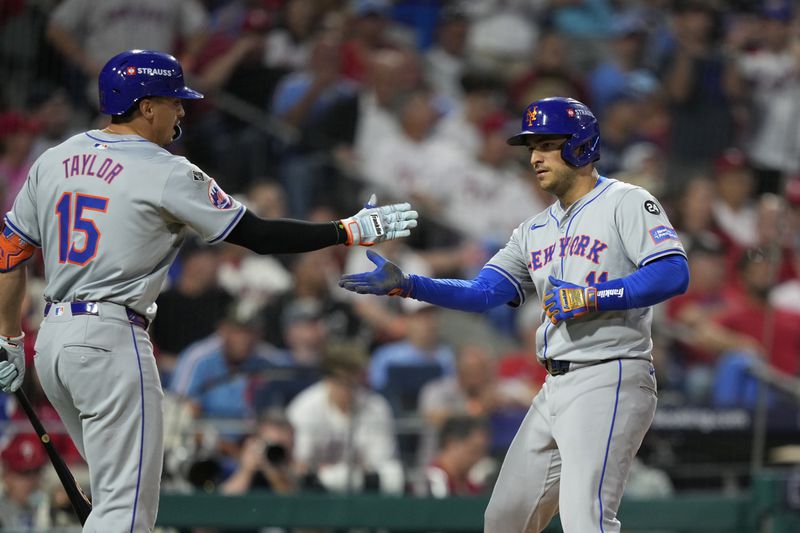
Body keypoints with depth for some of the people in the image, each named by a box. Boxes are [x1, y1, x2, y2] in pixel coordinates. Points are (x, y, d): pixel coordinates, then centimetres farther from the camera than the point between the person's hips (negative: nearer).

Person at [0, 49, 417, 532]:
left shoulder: (53, 161, 11)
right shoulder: (166, 174, -8)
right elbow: (260, 236, -7)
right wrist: (352, 231, 0)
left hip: (53, 338, 8)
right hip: (111, 340, -8)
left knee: (122, 489, 19)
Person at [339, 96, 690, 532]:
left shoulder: (626, 203, -4)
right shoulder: (535, 230, 19)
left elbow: (674, 273, -17)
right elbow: (483, 293, 10)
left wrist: (592, 298, -21)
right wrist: (404, 285, -3)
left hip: (608, 382, -9)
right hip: (554, 390, 9)